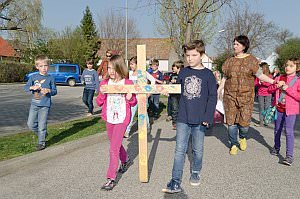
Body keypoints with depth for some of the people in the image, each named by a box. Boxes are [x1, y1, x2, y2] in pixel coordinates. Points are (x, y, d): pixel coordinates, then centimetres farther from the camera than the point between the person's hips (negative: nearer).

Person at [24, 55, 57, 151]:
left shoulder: (50, 78, 0)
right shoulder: (33, 77, 5)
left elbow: (55, 91, 2)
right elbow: (25, 87, 2)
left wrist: (48, 91, -18)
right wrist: (32, 87, -18)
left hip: (45, 105, -3)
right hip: (34, 104, 3)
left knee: (42, 124, -2)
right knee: (31, 124, 5)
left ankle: (41, 142, 11)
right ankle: (43, 134, 29)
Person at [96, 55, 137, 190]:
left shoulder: (128, 83, -9)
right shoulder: (104, 83, 0)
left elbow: (134, 103, 0)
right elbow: (99, 103, 2)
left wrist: (130, 98, -22)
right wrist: (101, 94, -17)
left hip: (122, 119, -5)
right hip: (109, 119, 5)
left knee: (114, 148, -9)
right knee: (116, 144, 22)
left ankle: (111, 178, 0)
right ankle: (125, 160, 50)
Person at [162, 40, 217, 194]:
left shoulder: (208, 74, -3)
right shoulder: (183, 72, 5)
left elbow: (212, 97, -5)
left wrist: (208, 117, -10)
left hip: (199, 119, -1)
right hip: (183, 118, 2)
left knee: (197, 149, 14)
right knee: (179, 150, 0)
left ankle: (195, 172, 37)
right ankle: (175, 182, 4)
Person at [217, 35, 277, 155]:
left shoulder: (251, 60, 2)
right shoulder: (229, 61, 10)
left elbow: (260, 75, 2)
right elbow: (225, 77, 15)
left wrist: (274, 81, -7)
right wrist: (219, 90, 11)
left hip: (246, 96, -2)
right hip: (230, 95, 2)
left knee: (244, 121, -5)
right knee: (231, 121, 2)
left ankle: (243, 137, 28)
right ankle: (234, 145, 19)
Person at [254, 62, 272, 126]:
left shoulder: (270, 75, 0)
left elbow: (270, 84, -6)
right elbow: (255, 83, 4)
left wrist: (263, 82, -18)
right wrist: (259, 83, -16)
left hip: (268, 94, -1)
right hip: (260, 94, 1)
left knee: (267, 108, 2)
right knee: (261, 108, 3)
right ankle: (261, 122, 6)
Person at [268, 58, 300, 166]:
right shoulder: (280, 78, 7)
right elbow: (270, 89, 8)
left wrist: (287, 89, -20)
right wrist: (276, 85, -11)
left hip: (290, 109, -5)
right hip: (278, 108, 5)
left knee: (289, 131, -10)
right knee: (277, 130, 17)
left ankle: (289, 155, -7)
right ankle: (276, 147, 37)